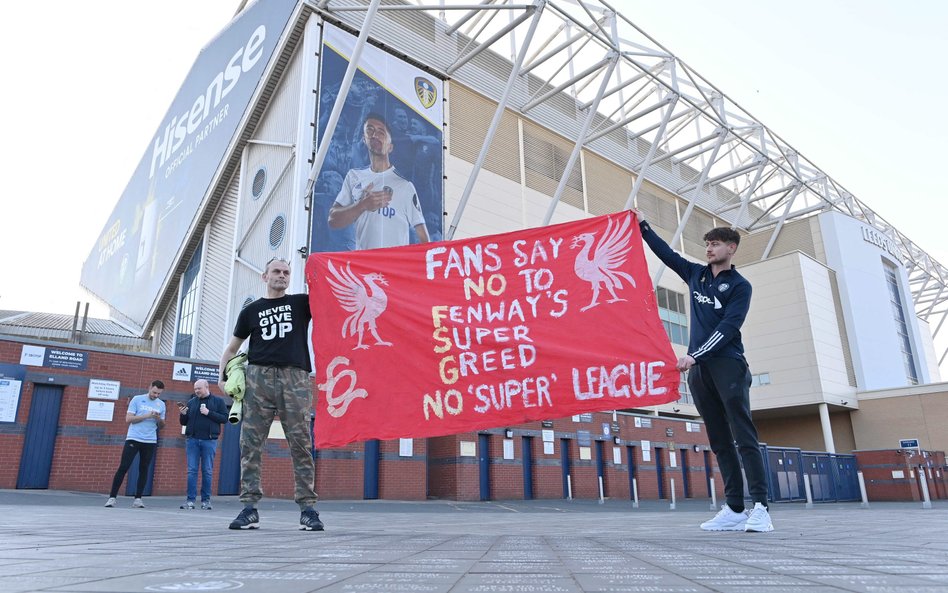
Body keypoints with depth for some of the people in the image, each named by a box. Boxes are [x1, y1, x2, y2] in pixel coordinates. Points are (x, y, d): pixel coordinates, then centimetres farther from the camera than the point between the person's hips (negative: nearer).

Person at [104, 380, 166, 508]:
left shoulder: (161, 404, 9)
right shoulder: (137, 399, -1)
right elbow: (128, 419, -7)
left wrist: (158, 418, -9)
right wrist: (146, 416, -16)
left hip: (150, 441, 3)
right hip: (133, 439, -3)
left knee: (144, 469, 5)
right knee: (123, 467, -4)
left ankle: (138, 499, 10)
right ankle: (112, 497, 3)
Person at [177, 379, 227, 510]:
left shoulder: (218, 401, 5)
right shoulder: (191, 402, 14)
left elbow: (224, 418, -4)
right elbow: (184, 422, 16)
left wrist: (209, 413, -14)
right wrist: (183, 414, -4)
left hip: (209, 440, -2)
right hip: (192, 440, 3)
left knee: (207, 471, 1)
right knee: (192, 470, 0)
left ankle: (206, 500, 7)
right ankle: (190, 500, 3)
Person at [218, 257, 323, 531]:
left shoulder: (301, 303, 17)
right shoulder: (251, 310, 18)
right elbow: (232, 348, 22)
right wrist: (223, 375, 10)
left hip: (295, 378, -1)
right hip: (259, 376, 1)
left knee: (301, 444, -5)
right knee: (250, 443, -4)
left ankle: (307, 508, -2)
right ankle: (250, 508, 1)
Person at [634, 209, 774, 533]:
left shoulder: (739, 286, 1)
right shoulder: (696, 274, 18)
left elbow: (728, 327, -10)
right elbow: (666, 252, 27)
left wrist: (694, 355, -18)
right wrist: (643, 225, 25)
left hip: (728, 365, -5)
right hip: (699, 369, 5)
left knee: (744, 436, -10)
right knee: (720, 441, 4)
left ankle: (760, 508, -11)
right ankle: (734, 509, 6)